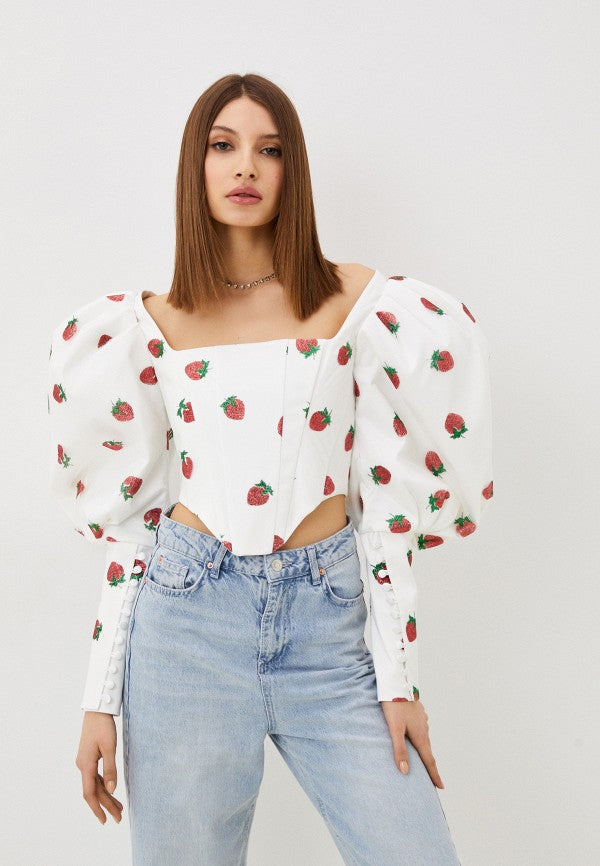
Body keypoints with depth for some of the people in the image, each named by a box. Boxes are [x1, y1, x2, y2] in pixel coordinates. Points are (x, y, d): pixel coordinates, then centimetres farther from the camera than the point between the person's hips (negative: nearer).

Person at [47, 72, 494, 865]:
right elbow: (130, 516, 6)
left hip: (326, 626, 0)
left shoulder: (361, 304, 2)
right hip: (189, 620, 1)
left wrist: (398, 674, -2)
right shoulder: (150, 325, 5)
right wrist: (101, 697, 4)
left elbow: (386, 499, 2)